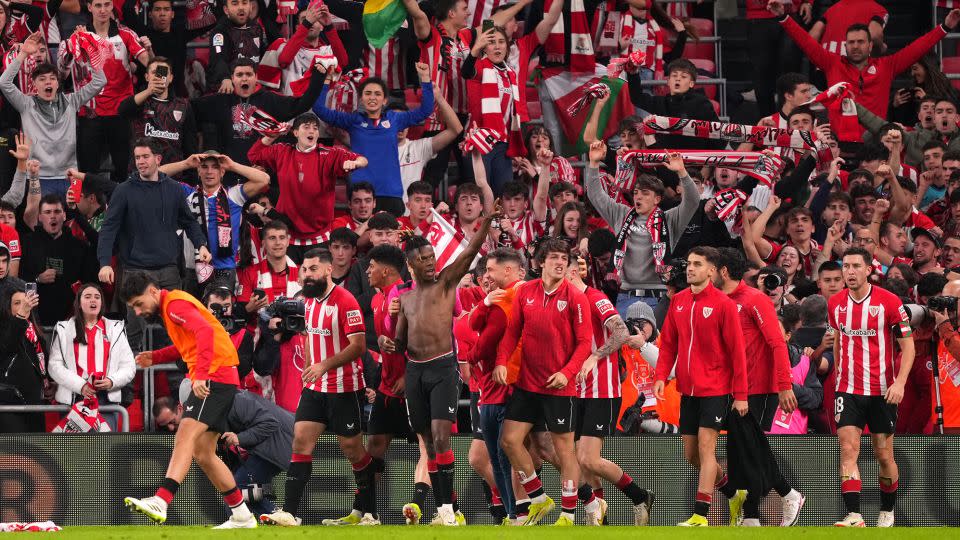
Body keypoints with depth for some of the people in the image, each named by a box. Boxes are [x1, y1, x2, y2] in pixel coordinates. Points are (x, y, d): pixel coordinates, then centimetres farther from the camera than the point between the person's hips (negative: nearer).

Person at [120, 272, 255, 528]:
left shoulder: (175, 304, -10)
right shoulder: (169, 308, 20)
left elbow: (205, 331, -26)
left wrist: (201, 374, -34)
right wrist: (155, 358, 24)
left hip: (215, 376, -11)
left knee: (185, 437, -23)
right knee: (203, 454, 12)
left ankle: (160, 502, -38)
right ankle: (242, 516, 18)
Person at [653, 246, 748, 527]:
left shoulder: (723, 304, -10)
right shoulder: (678, 301, 8)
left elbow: (736, 351, -9)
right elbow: (668, 343, 12)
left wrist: (740, 395, -11)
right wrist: (661, 377, -3)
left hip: (715, 388, -6)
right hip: (688, 388, 6)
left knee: (706, 446, -12)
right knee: (691, 454, 10)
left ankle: (701, 515, -12)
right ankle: (735, 495, 30)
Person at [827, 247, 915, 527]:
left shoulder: (889, 302, -9)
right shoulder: (835, 304, 3)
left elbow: (907, 346, -7)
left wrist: (900, 382, -19)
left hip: (882, 391, -2)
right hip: (848, 389, 2)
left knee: (884, 455, 5)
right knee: (848, 449, -13)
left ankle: (887, 513, 24)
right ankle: (853, 515, -19)